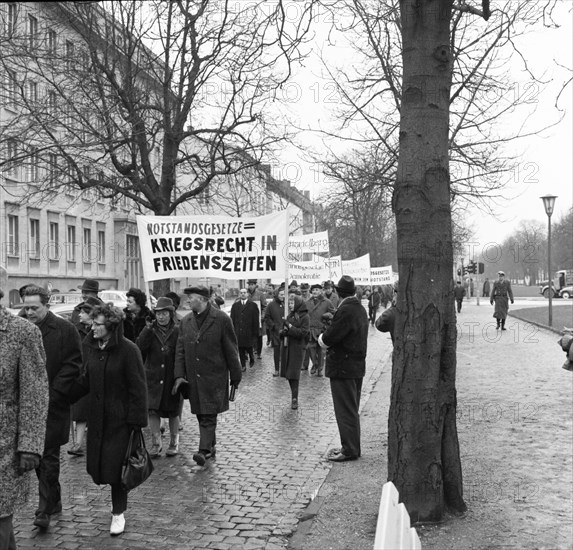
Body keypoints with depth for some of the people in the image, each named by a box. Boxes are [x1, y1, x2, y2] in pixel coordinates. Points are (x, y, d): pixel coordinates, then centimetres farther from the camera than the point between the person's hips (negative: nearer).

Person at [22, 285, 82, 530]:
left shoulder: (64, 329, -6)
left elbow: (73, 364, -7)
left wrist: (53, 393, -15)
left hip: (53, 404, -5)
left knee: (48, 457, -2)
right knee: (37, 455, 12)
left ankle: (45, 509, 3)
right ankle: (54, 501, 28)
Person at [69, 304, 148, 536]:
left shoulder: (128, 350, -16)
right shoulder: (89, 346, 2)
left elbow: (138, 388, -14)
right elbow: (86, 380, 12)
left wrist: (136, 421, -15)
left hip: (119, 418, -5)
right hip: (97, 416, 6)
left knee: (115, 466, -3)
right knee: (96, 463, 6)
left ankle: (118, 513, 16)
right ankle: (117, 496, 35)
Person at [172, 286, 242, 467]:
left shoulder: (221, 319, -8)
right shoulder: (186, 322, 7)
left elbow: (231, 350, -4)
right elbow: (180, 350, 9)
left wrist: (235, 376, -2)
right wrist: (179, 375, -1)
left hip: (214, 377, -5)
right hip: (193, 377, 5)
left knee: (209, 415, -9)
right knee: (201, 415, 12)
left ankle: (204, 450, -9)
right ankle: (210, 446, 25)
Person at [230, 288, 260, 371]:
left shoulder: (253, 305, 1)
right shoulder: (235, 305, 9)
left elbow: (256, 320, -2)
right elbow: (232, 319, 8)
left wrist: (255, 333, -6)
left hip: (249, 332, -2)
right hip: (238, 332, 2)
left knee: (249, 348, 1)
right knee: (241, 350, 5)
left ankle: (251, 357, 32)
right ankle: (243, 365, 16)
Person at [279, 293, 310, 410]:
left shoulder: (305, 317, -6)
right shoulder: (290, 316, 15)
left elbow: (303, 332, -16)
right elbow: (282, 331, 17)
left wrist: (290, 327, -17)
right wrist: (282, 332, -6)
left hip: (297, 348, -7)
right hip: (286, 347, 7)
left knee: (294, 374, -9)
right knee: (288, 374, 8)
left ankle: (295, 398, -4)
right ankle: (294, 395, 20)